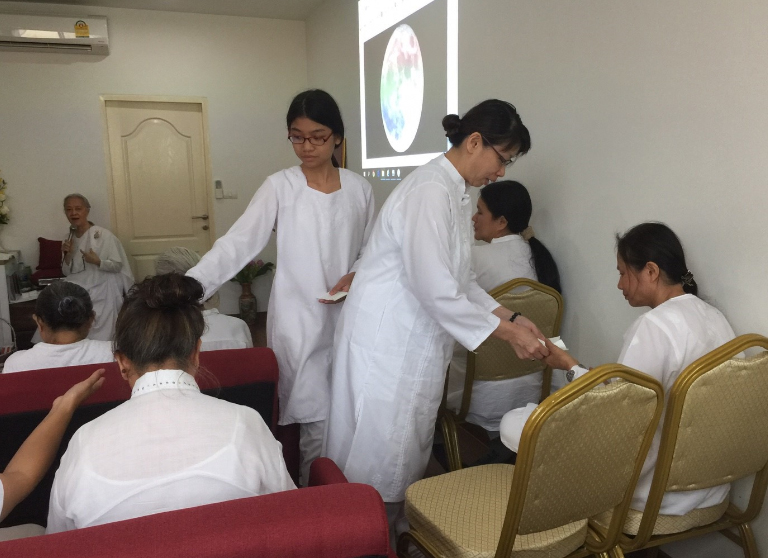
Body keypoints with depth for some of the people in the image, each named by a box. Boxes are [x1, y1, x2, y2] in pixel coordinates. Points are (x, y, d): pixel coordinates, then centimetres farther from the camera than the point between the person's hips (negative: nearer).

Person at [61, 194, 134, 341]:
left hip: (101, 294, -5)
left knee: (98, 342, -14)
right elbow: (67, 272, 13)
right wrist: (67, 255, -4)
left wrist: (97, 261, -23)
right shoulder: (70, 238, 10)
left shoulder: (103, 235, -8)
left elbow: (118, 265, -7)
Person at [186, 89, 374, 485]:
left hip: (348, 319, 3)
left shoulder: (359, 189, 5)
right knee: (318, 423, -1)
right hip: (299, 322, -3)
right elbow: (237, 244, -12)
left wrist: (354, 275, -7)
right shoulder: (280, 188, -3)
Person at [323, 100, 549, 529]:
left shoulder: (457, 195, 10)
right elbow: (436, 289, -27)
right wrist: (508, 333, -20)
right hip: (387, 342, -9)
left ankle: (399, 527, 37)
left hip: (418, 343, 10)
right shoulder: (431, 192, -21)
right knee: (379, 451, 4)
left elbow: (462, 281, 14)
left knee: (409, 448, 20)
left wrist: (511, 317, 3)